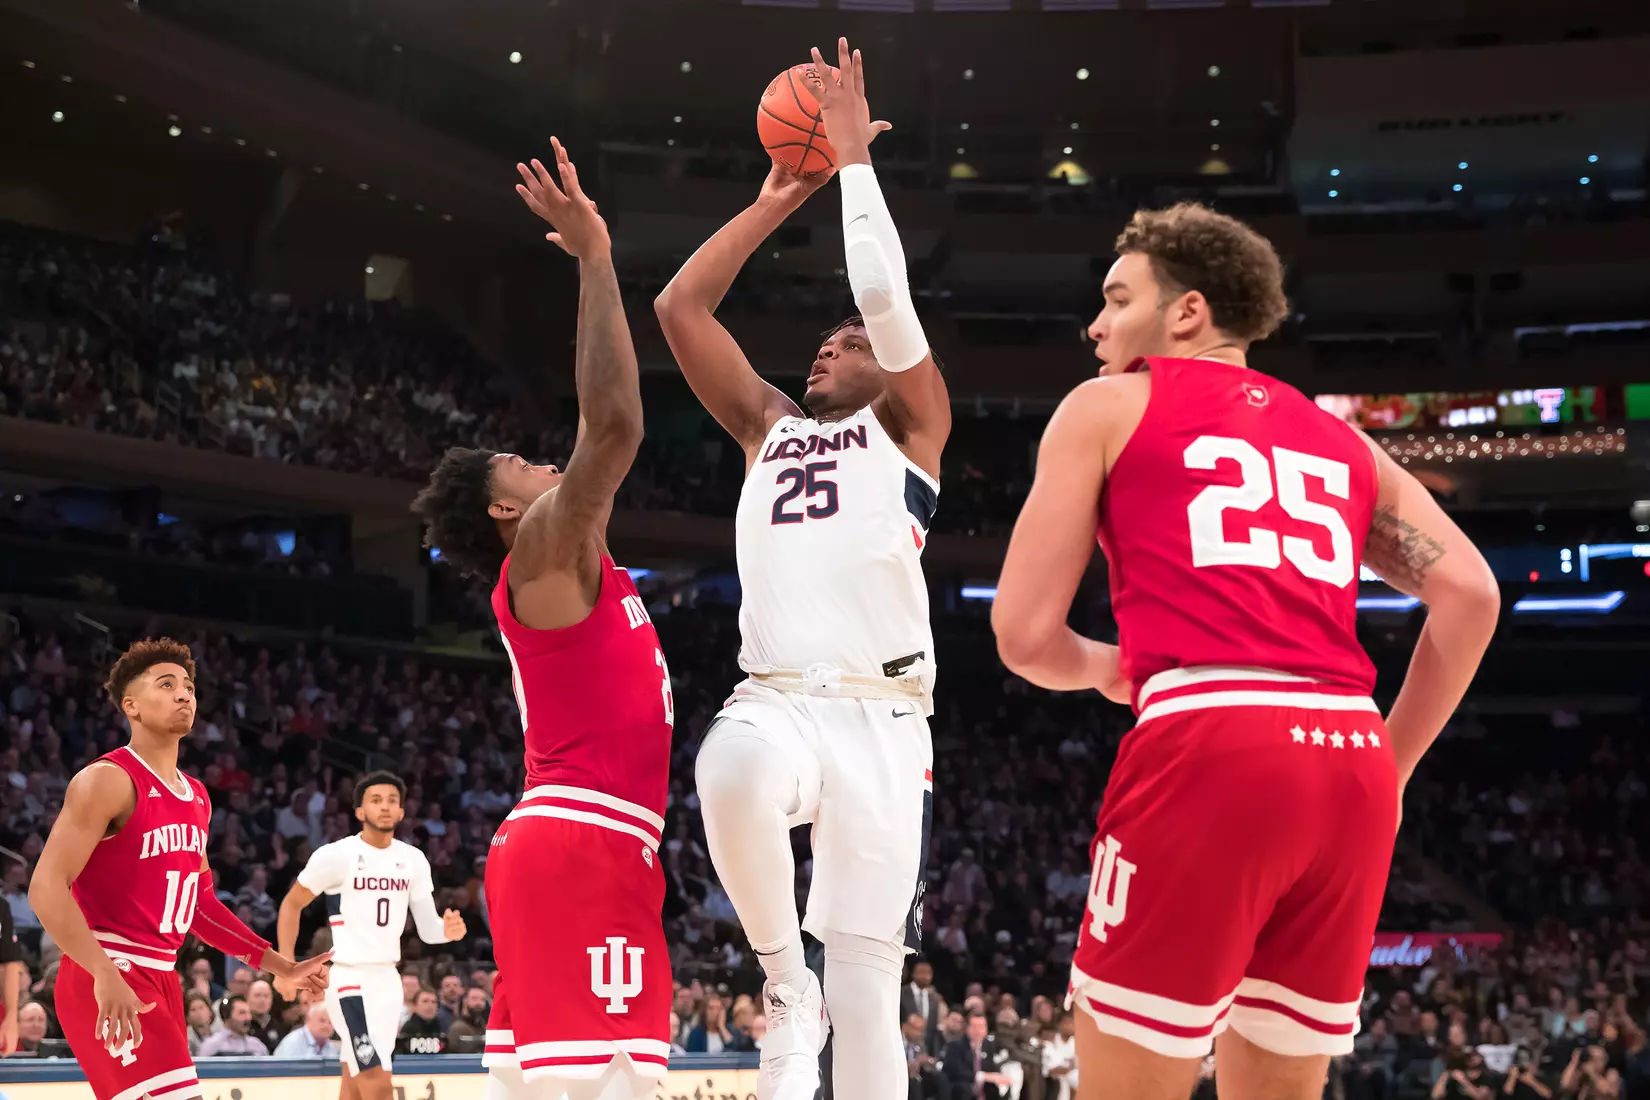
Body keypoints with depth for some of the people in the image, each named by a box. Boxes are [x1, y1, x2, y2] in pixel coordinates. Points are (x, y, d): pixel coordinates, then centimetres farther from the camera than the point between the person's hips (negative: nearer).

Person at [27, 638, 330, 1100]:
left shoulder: (196, 797, 14)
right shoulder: (108, 780, -12)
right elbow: (46, 887, -19)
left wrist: (282, 966, 20)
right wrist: (106, 974, -30)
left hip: (160, 976, 9)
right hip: (105, 980, -9)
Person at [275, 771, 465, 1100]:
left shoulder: (413, 859, 5)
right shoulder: (337, 854, -10)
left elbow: (427, 927, 6)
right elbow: (292, 904, -1)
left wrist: (447, 929, -18)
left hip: (388, 978, 6)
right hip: (349, 978, -6)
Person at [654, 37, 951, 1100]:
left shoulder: (910, 427, 15)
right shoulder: (769, 427, 26)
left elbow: (886, 294, 0)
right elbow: (680, 307, 21)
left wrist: (855, 157, 8)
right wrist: (777, 202, 22)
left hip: (880, 717, -2)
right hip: (775, 701, 2)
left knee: (869, 985, -6)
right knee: (733, 769, -37)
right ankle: (785, 983, -13)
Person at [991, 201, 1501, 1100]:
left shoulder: (1108, 406, 12)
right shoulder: (1340, 440, 25)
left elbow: (1024, 634, 5)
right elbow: (1470, 595, 13)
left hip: (1208, 745, -5)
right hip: (1349, 757, 6)